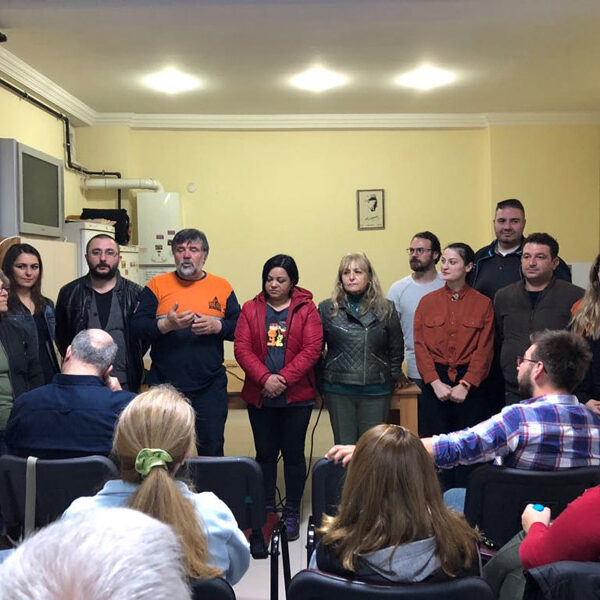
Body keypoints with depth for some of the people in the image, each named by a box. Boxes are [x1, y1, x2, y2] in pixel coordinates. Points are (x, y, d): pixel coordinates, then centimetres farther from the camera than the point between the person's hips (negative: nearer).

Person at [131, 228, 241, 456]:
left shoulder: (222, 287, 7)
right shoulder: (157, 285, 4)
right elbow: (137, 326, -1)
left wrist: (216, 326, -13)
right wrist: (166, 324, -18)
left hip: (210, 386, 0)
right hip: (165, 385, 0)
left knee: (211, 449, 7)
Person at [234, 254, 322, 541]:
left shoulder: (306, 309, -1)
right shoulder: (251, 309, 5)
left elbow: (312, 349, -9)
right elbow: (241, 348, -4)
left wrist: (284, 378, -16)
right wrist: (265, 378, -17)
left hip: (297, 396, -2)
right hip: (259, 396, 2)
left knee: (293, 453, 6)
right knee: (265, 453, 10)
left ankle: (292, 513, 19)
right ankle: (266, 511, 23)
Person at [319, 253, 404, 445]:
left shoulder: (385, 309, 4)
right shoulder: (327, 309, 3)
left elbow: (396, 348, 12)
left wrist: (395, 374, 15)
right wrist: (318, 378, 6)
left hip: (376, 391, 0)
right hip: (338, 389, 0)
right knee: (344, 448, 7)